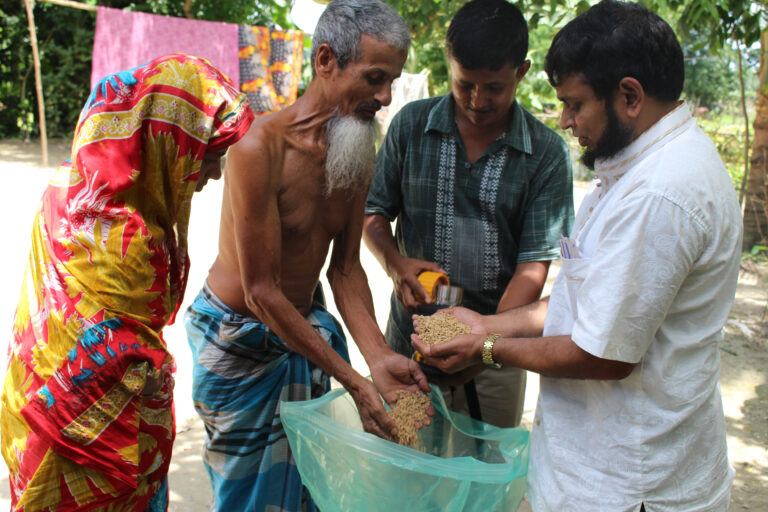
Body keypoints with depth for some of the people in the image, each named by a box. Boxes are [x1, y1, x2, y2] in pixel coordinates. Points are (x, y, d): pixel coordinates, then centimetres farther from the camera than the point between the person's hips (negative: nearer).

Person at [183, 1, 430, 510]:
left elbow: (345, 267, -3)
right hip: (238, 336, -5)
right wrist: (355, 382, -26)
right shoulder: (260, 146, -28)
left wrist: (379, 357, -18)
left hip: (306, 320, 6)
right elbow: (262, 292, -27)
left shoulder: (360, 153, -6)